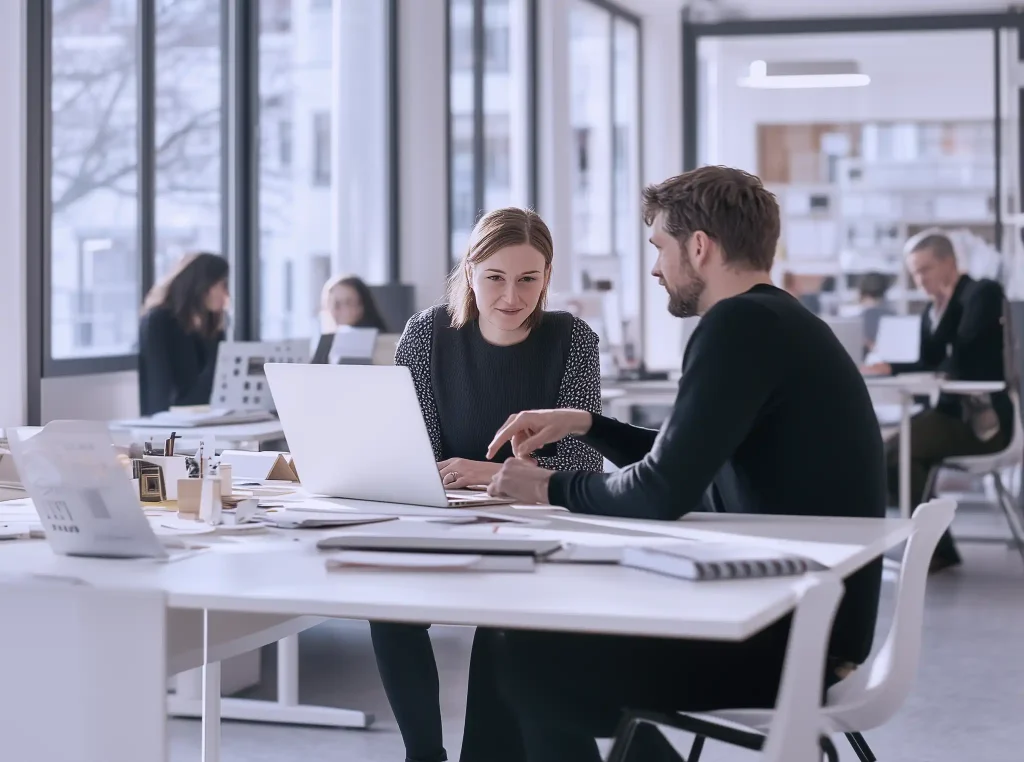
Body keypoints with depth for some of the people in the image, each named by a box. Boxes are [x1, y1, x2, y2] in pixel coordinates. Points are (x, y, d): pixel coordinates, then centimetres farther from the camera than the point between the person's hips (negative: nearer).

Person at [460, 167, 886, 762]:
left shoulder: (743, 324, -16)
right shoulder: (777, 321, 15)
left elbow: (664, 494, -21)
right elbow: (689, 468, 23)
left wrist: (554, 490, -5)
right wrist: (586, 425, 16)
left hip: (790, 639, -10)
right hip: (801, 614, 10)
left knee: (521, 658, -8)